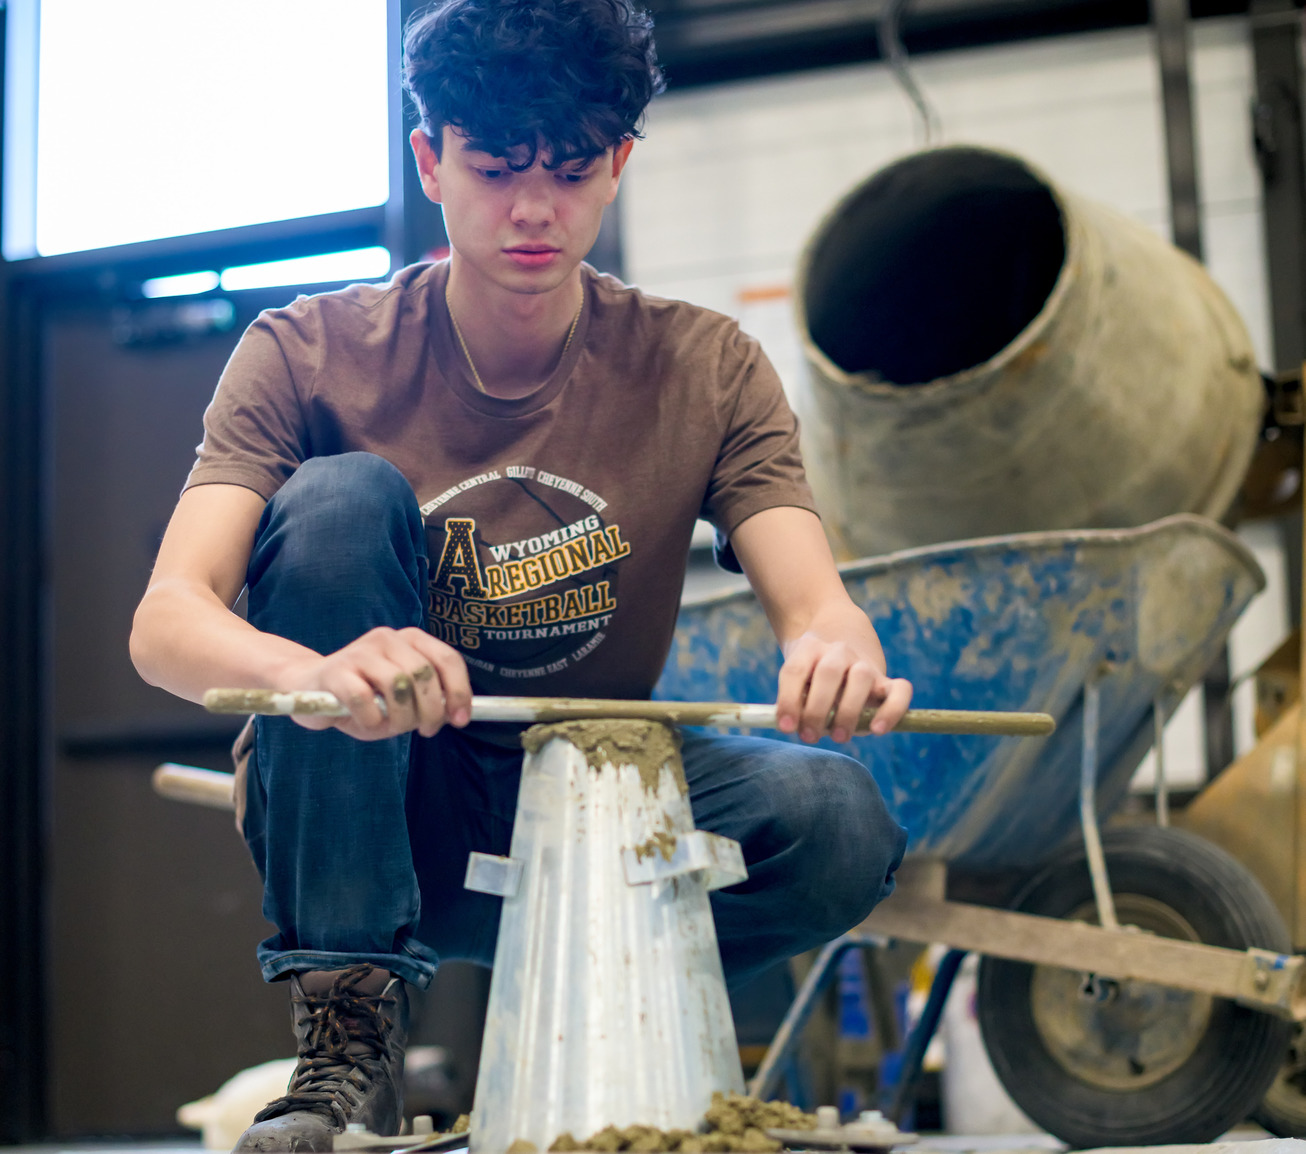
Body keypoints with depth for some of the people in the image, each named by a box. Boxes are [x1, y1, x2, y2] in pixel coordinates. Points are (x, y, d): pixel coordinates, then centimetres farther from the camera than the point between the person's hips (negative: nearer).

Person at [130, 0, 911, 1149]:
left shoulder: (707, 369, -4)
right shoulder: (311, 354, -9)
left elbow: (815, 602, -16)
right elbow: (164, 623, -22)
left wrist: (836, 654, -43)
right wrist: (314, 669, -46)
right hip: (357, 821, 0)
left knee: (839, 819, -29)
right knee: (342, 494, -26)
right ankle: (350, 1026, -22)